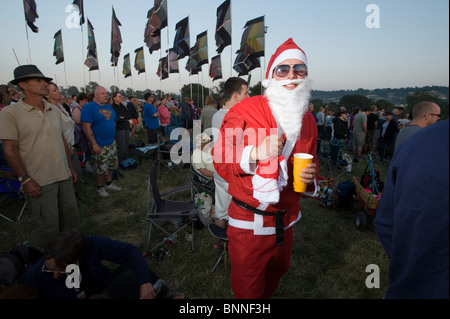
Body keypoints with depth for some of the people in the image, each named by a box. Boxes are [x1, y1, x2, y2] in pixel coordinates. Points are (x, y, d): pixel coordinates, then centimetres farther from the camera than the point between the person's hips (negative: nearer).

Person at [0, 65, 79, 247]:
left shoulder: (54, 111, 8)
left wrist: (70, 168, 14)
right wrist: (25, 179, -15)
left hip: (64, 177, 6)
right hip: (39, 182, -6)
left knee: (71, 217, 15)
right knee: (48, 226, 4)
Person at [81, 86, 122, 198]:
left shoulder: (109, 107, 11)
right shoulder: (89, 107, -12)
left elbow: (114, 121, 24)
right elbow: (86, 127, -18)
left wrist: (112, 135, 14)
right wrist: (94, 144, -20)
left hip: (112, 143, 7)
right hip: (100, 145, -7)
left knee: (111, 165, 15)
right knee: (101, 168, 2)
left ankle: (109, 184, 31)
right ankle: (100, 187, 20)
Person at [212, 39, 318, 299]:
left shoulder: (308, 120, 6)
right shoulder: (244, 111, -13)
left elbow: (311, 161, 19)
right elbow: (220, 160, -11)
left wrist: (311, 178, -4)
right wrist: (254, 153, -29)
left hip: (286, 221, 6)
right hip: (249, 223, -5)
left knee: (276, 274, 28)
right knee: (248, 290, 11)